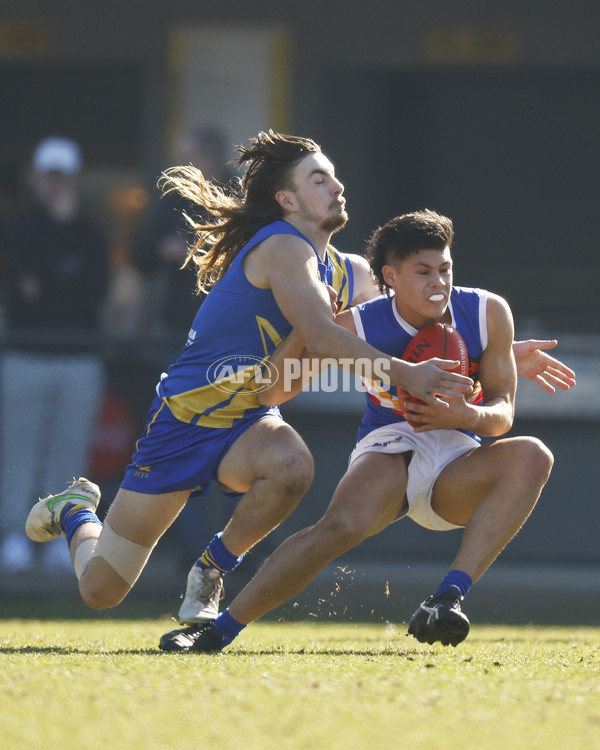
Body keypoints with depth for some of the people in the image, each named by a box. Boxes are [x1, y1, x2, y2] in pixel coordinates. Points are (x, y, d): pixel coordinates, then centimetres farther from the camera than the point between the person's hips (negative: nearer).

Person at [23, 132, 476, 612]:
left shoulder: (351, 275, 5)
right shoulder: (283, 247, -19)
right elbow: (322, 339, -32)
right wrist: (404, 373, -38)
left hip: (249, 426, 6)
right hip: (184, 422, -6)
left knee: (291, 465, -35)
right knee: (101, 589, 0)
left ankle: (212, 569, -7)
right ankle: (76, 512, 37)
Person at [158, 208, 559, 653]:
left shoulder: (488, 313, -5)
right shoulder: (358, 327, -10)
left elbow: (503, 413, -1)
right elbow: (271, 393, -7)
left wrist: (467, 416, -25)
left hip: (456, 474, 3)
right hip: (388, 451, -3)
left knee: (532, 456, -30)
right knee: (342, 526, -35)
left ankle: (448, 599, -38)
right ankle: (218, 631, -26)